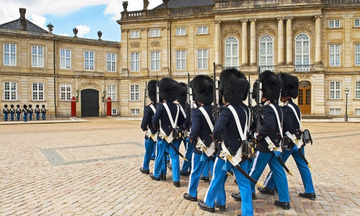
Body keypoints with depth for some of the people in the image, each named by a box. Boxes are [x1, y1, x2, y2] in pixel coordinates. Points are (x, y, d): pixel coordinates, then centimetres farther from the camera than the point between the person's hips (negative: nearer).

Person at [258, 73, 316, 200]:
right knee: (303, 166, 12)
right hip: (298, 141, 9)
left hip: (290, 142, -9)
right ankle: (310, 192, 18)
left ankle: (269, 187, 18)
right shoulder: (295, 107, 10)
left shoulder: (286, 109, -19)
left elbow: (286, 126, -27)